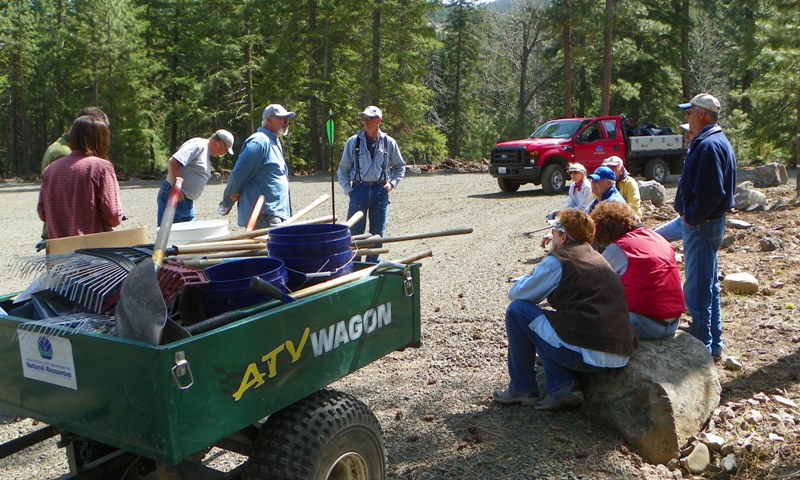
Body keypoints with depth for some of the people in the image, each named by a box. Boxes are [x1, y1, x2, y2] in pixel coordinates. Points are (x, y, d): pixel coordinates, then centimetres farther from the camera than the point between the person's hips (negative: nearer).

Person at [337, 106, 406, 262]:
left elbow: (400, 167, 14)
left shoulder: (389, 142, 3)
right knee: (354, 232, 0)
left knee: (378, 234, 7)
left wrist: (392, 183, 1)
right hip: (359, 189, -1)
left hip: (380, 191, 1)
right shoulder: (353, 142, 0)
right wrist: (348, 189, -3)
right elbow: (343, 169, 6)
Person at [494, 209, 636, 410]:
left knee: (517, 310, 4)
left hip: (588, 355, -8)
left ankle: (522, 389, 12)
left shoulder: (558, 260, -6)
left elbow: (516, 294, 1)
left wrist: (529, 279, 21)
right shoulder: (598, 258, 18)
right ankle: (562, 387, 13)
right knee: (552, 318, 28)